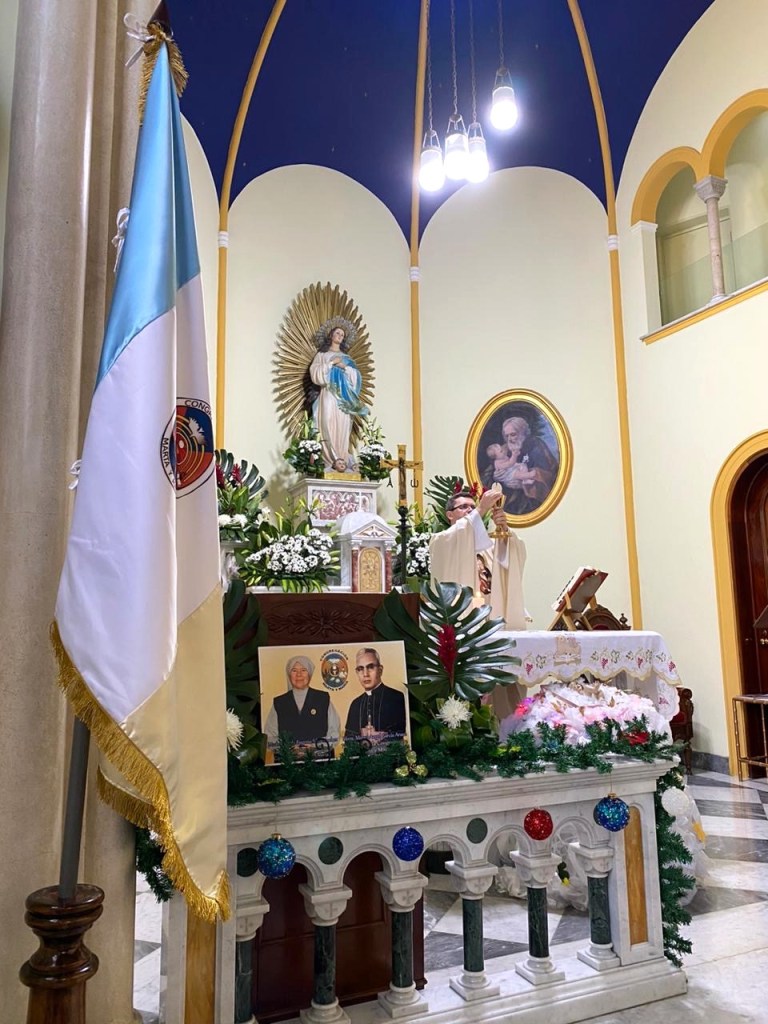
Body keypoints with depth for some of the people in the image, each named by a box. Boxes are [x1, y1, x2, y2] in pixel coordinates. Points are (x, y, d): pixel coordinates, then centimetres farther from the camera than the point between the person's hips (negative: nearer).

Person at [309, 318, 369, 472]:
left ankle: (341, 458, -9)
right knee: (328, 424, -18)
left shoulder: (346, 357, 23)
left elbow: (356, 376, 12)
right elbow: (315, 372, 0)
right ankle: (333, 459, -22)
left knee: (342, 427, -7)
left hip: (343, 395, 3)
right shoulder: (322, 354, 15)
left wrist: (344, 367, -3)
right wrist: (331, 363, -5)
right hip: (328, 393, -3)